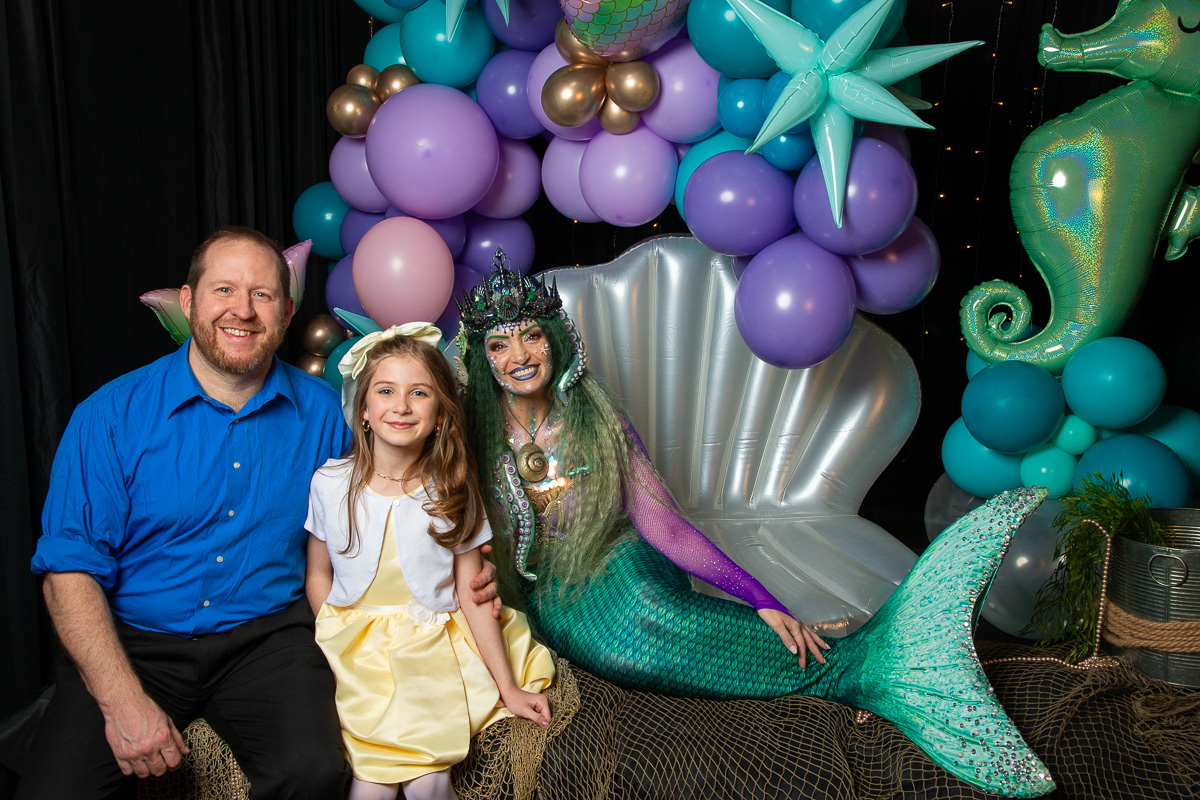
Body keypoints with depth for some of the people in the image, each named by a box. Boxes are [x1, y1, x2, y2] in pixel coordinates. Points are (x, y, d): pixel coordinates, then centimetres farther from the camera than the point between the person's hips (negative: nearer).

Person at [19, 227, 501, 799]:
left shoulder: (319, 413, 2)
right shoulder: (111, 415, -5)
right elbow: (70, 568, -7)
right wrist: (122, 700, -18)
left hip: (267, 637, 1)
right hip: (131, 642, 0)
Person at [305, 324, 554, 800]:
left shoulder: (453, 493, -4)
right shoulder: (330, 484, -3)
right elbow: (319, 577, 7)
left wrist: (508, 687, 0)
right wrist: (335, 654, -5)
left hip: (432, 648, 0)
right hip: (355, 649, 0)